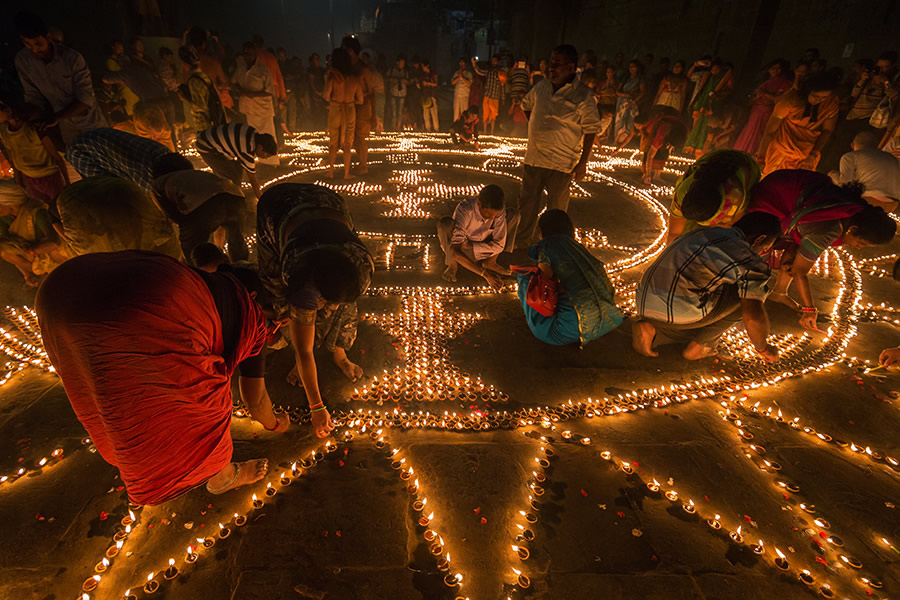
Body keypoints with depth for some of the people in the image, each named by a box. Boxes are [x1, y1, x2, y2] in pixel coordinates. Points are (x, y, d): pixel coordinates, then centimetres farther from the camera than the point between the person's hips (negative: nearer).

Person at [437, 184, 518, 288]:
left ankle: (490, 262, -9)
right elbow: (455, 250, -37)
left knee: (513, 214, -13)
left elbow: (499, 244, -17)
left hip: (481, 251, 4)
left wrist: (469, 245, -27)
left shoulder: (499, 210, -22)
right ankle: (452, 264, -12)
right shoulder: (464, 209, -33)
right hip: (460, 253, -3)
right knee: (445, 223, -36)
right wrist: (485, 274, -42)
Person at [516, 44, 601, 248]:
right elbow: (526, 104, 25)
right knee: (527, 202, 11)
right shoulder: (542, 87, 5)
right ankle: (521, 243, 26)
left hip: (561, 162, -5)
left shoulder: (583, 95, -10)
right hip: (534, 156, 5)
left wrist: (583, 162, -12)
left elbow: (591, 130, -8)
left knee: (556, 208, 6)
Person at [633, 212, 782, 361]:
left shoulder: (705, 231, 23)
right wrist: (763, 348, 9)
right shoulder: (750, 261, -1)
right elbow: (754, 314, -10)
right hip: (680, 311, -7)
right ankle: (698, 346, 11)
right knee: (749, 292, 11)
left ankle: (649, 329, 6)